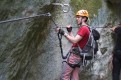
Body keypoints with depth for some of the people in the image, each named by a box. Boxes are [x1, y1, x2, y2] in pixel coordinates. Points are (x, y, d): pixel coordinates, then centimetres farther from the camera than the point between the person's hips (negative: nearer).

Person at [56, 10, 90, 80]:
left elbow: (74, 41, -21)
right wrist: (70, 31, 17)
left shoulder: (83, 28, -13)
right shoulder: (86, 28, 20)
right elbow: (75, 41, 23)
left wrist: (64, 33, -20)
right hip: (78, 55, 10)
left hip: (75, 54, -10)